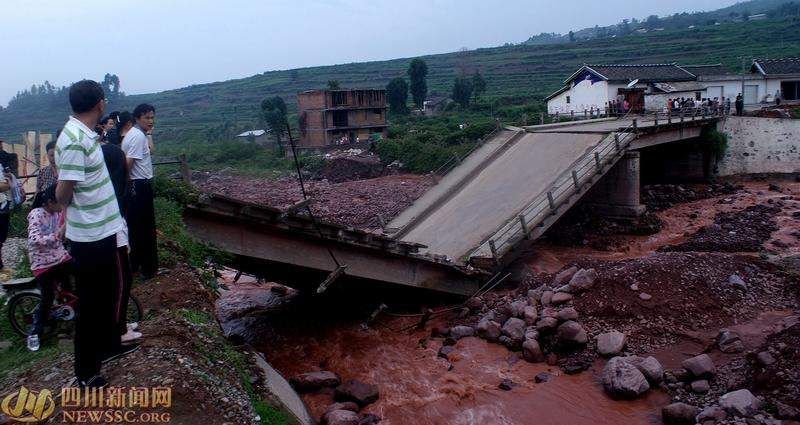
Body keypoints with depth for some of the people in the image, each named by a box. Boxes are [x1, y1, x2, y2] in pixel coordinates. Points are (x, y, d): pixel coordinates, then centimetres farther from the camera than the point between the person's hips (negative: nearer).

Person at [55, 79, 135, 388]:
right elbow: (62, 194, -21)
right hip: (89, 237, -9)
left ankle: (108, 345, 43)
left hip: (103, 231, 9)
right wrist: (75, 210, -2)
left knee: (106, 294, 24)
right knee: (90, 304, 3)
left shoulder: (85, 134, 6)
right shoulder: (74, 141, -24)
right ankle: (85, 372, 17)